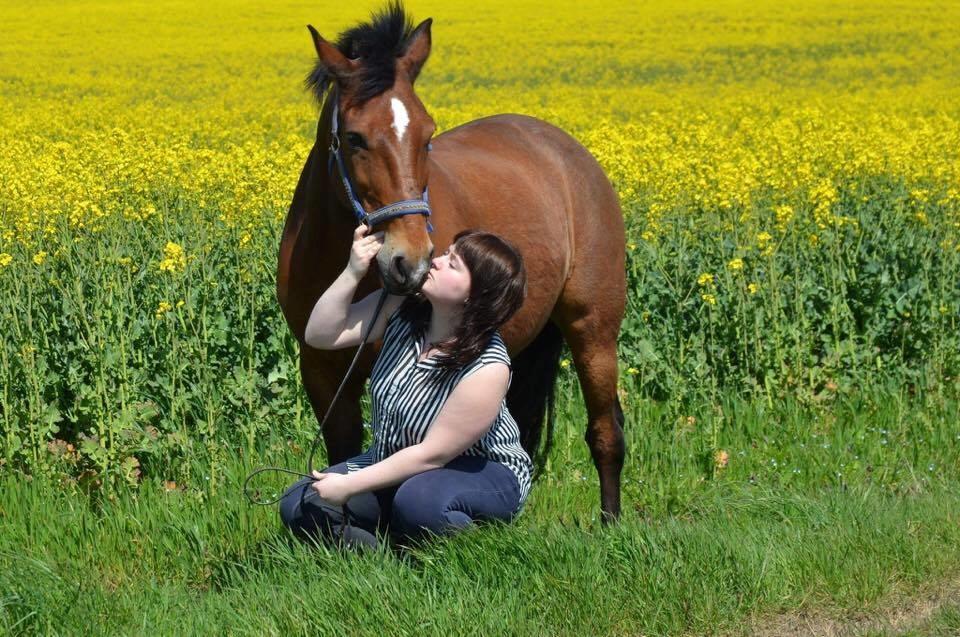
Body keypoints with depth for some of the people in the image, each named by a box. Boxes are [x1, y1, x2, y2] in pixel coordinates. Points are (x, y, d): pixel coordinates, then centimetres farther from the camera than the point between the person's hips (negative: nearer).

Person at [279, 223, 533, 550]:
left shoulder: (487, 368, -28)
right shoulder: (401, 307, -11)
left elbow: (432, 454, -25)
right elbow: (320, 335, -9)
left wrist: (350, 485, -24)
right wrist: (353, 273, -24)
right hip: (394, 461, 7)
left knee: (420, 502, -40)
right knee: (298, 506, -8)